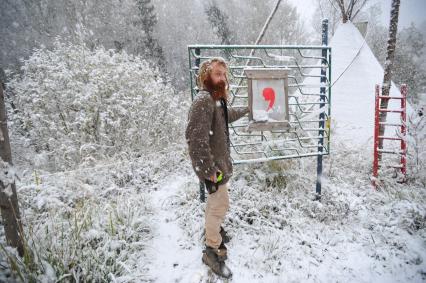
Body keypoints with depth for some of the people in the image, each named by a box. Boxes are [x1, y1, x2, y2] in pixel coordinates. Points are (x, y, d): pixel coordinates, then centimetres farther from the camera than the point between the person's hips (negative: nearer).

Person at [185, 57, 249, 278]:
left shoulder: (217, 99, 9)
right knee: (221, 204, 1)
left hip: (220, 160, 10)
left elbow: (227, 115, 32)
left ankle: (213, 229, 49)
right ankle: (213, 250, 19)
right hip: (213, 164, -10)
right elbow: (196, 138, -31)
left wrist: (247, 109, 43)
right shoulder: (203, 100, -24)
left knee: (216, 201, 25)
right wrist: (209, 169, -29)